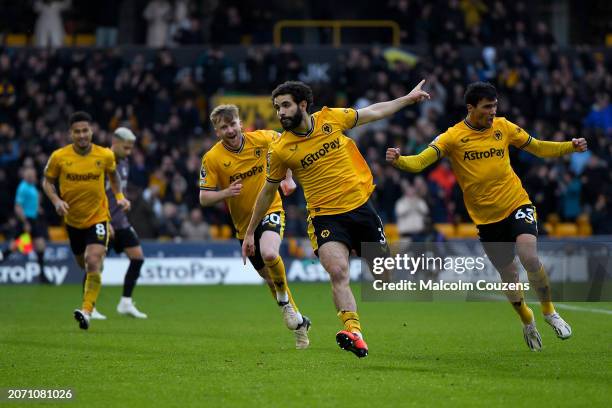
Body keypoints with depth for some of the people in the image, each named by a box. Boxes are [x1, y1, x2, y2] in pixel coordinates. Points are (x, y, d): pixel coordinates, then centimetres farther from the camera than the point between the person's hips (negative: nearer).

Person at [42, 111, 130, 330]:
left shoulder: (105, 155, -9)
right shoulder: (59, 157, -11)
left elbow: (112, 174, 13)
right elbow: (47, 181, 2)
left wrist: (119, 196, 1)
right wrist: (56, 201, -15)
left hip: (98, 216, -2)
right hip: (72, 219, 2)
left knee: (93, 262, -21)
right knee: (83, 264, 18)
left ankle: (86, 311, -22)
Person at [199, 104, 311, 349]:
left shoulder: (261, 139, -9)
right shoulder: (212, 159, -12)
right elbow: (204, 199, -9)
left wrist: (288, 177, 6)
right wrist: (225, 193, -28)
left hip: (270, 210, -2)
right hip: (244, 224, 2)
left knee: (269, 254, -32)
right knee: (269, 277, 11)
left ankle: (284, 300, -4)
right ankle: (299, 322, 31)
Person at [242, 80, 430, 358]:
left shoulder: (331, 118, -1)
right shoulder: (280, 150, -5)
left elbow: (373, 113, 15)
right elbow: (269, 190, 9)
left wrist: (408, 98, 22)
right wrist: (250, 231, 14)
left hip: (360, 206, 3)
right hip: (325, 217, -3)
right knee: (337, 272, -26)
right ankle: (354, 333, -38)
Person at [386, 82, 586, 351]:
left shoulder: (503, 127, 0)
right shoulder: (453, 137, -8)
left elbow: (538, 148, 11)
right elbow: (420, 161, -17)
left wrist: (570, 147, -2)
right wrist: (398, 161, -38)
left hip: (516, 204, 0)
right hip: (486, 217, 0)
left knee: (529, 257, -23)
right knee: (508, 274, 8)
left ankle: (549, 311, -1)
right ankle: (527, 321, 35)